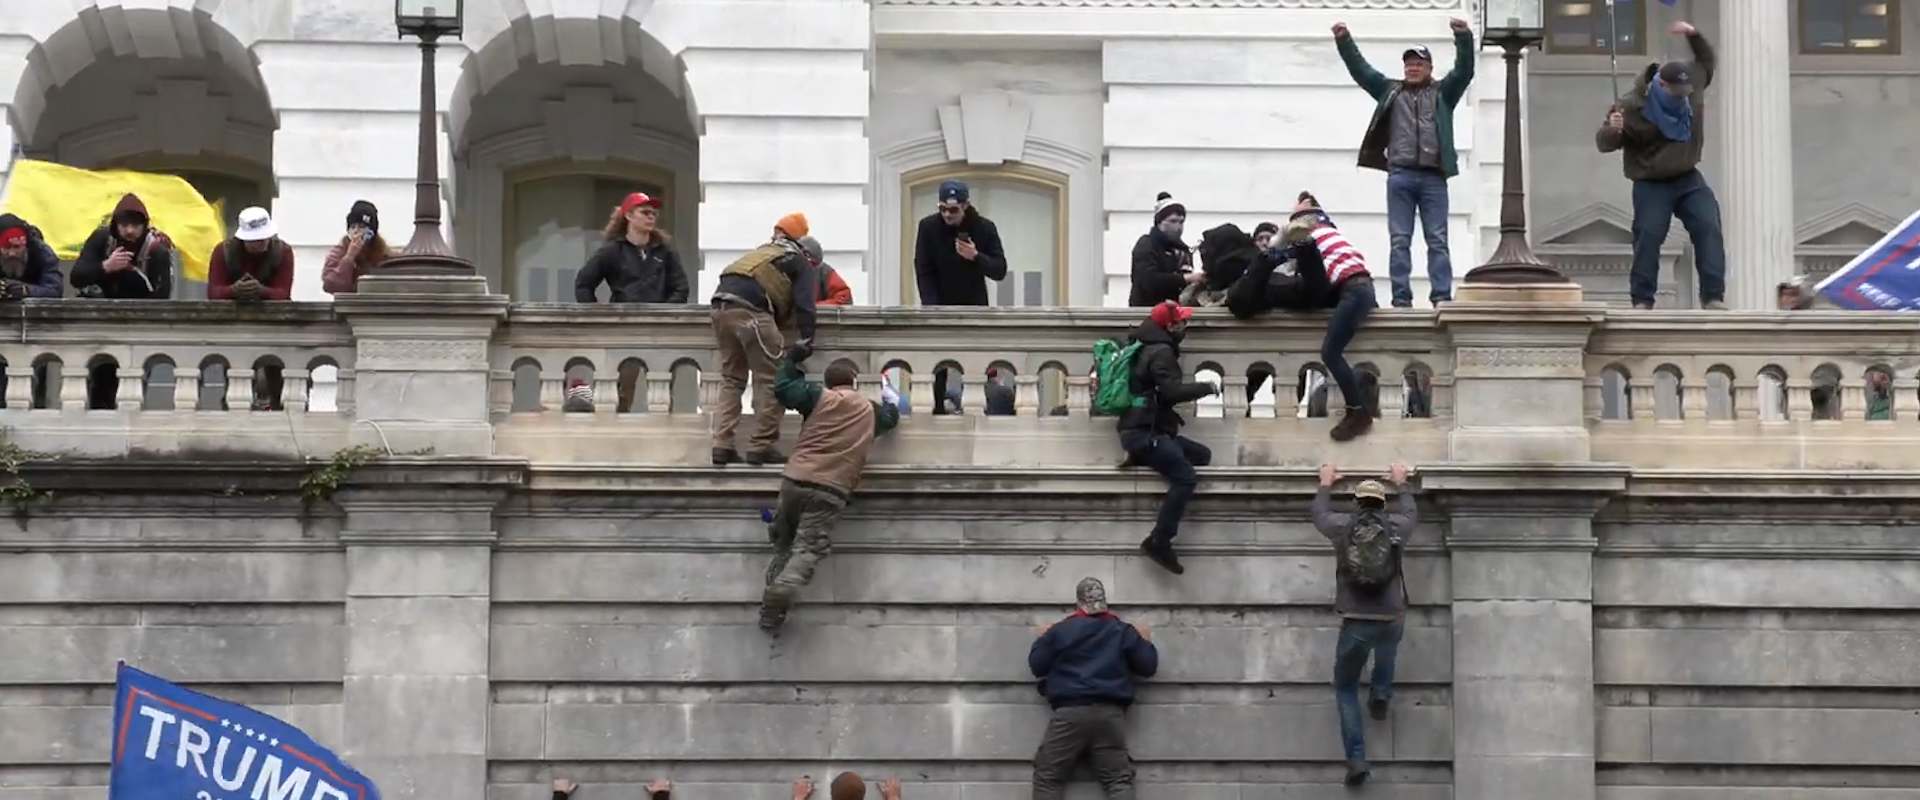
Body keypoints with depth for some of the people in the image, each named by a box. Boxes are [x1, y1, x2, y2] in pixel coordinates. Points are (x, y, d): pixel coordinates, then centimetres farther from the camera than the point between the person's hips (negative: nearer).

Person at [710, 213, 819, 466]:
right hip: (751, 310, -7)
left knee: (731, 380, 16)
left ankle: (722, 446, 8)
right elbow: (804, 305, 0)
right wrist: (806, 340, -1)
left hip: (721, 306, 7)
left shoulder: (763, 251, 34)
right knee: (770, 380, 1)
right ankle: (760, 446, 0)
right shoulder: (800, 263, 14)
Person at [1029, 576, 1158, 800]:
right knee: (1118, 778, 0)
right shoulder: (1123, 631, 11)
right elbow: (1148, 666, 13)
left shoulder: (1059, 631, 6)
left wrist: (1042, 640, 28)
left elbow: (1036, 665, 10)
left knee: (1047, 777, 2)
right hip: (1110, 713, 2)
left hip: (1069, 712, -2)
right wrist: (1145, 642, 32)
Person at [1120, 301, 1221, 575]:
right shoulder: (1161, 352, -12)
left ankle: (1143, 457, 5)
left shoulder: (1151, 347, 19)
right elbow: (1171, 391, -22)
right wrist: (1207, 387, -10)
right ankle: (1159, 542, -25)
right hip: (1143, 432, -10)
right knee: (1185, 478, -23)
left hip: (1147, 429, 10)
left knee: (1202, 455, 14)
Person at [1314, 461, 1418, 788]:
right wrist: (1401, 484, 47)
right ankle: (1381, 694, 28)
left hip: (1356, 622, -1)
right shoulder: (1396, 526, 5)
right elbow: (1411, 513, 30)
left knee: (1346, 688, 13)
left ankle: (1356, 758, -2)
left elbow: (1320, 514, 26)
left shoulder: (1343, 526, 2)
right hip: (1392, 620, 1)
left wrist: (1326, 484, 43)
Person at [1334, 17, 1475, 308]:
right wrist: (1343, 41, 3)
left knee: (1437, 240, -3)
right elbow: (1360, 69, 14)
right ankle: (1401, 298, -3)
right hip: (1400, 175, 1)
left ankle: (1442, 297, -7)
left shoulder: (1443, 93, 13)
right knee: (1400, 240, -2)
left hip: (1433, 177, -1)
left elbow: (1464, 70, 0)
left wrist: (1464, 38, -16)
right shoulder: (1390, 91, 17)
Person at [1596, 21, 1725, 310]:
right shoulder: (1632, 107, -17)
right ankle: (1642, 300, -4)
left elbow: (1706, 61, 19)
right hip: (1651, 185, -4)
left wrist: (1694, 35, 0)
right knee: (1648, 237, -12)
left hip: (1688, 179, 4)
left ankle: (1713, 296, -10)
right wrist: (1611, 129, -34)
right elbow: (1605, 144, -9)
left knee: (1709, 229, -10)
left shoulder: (1691, 83, -3)